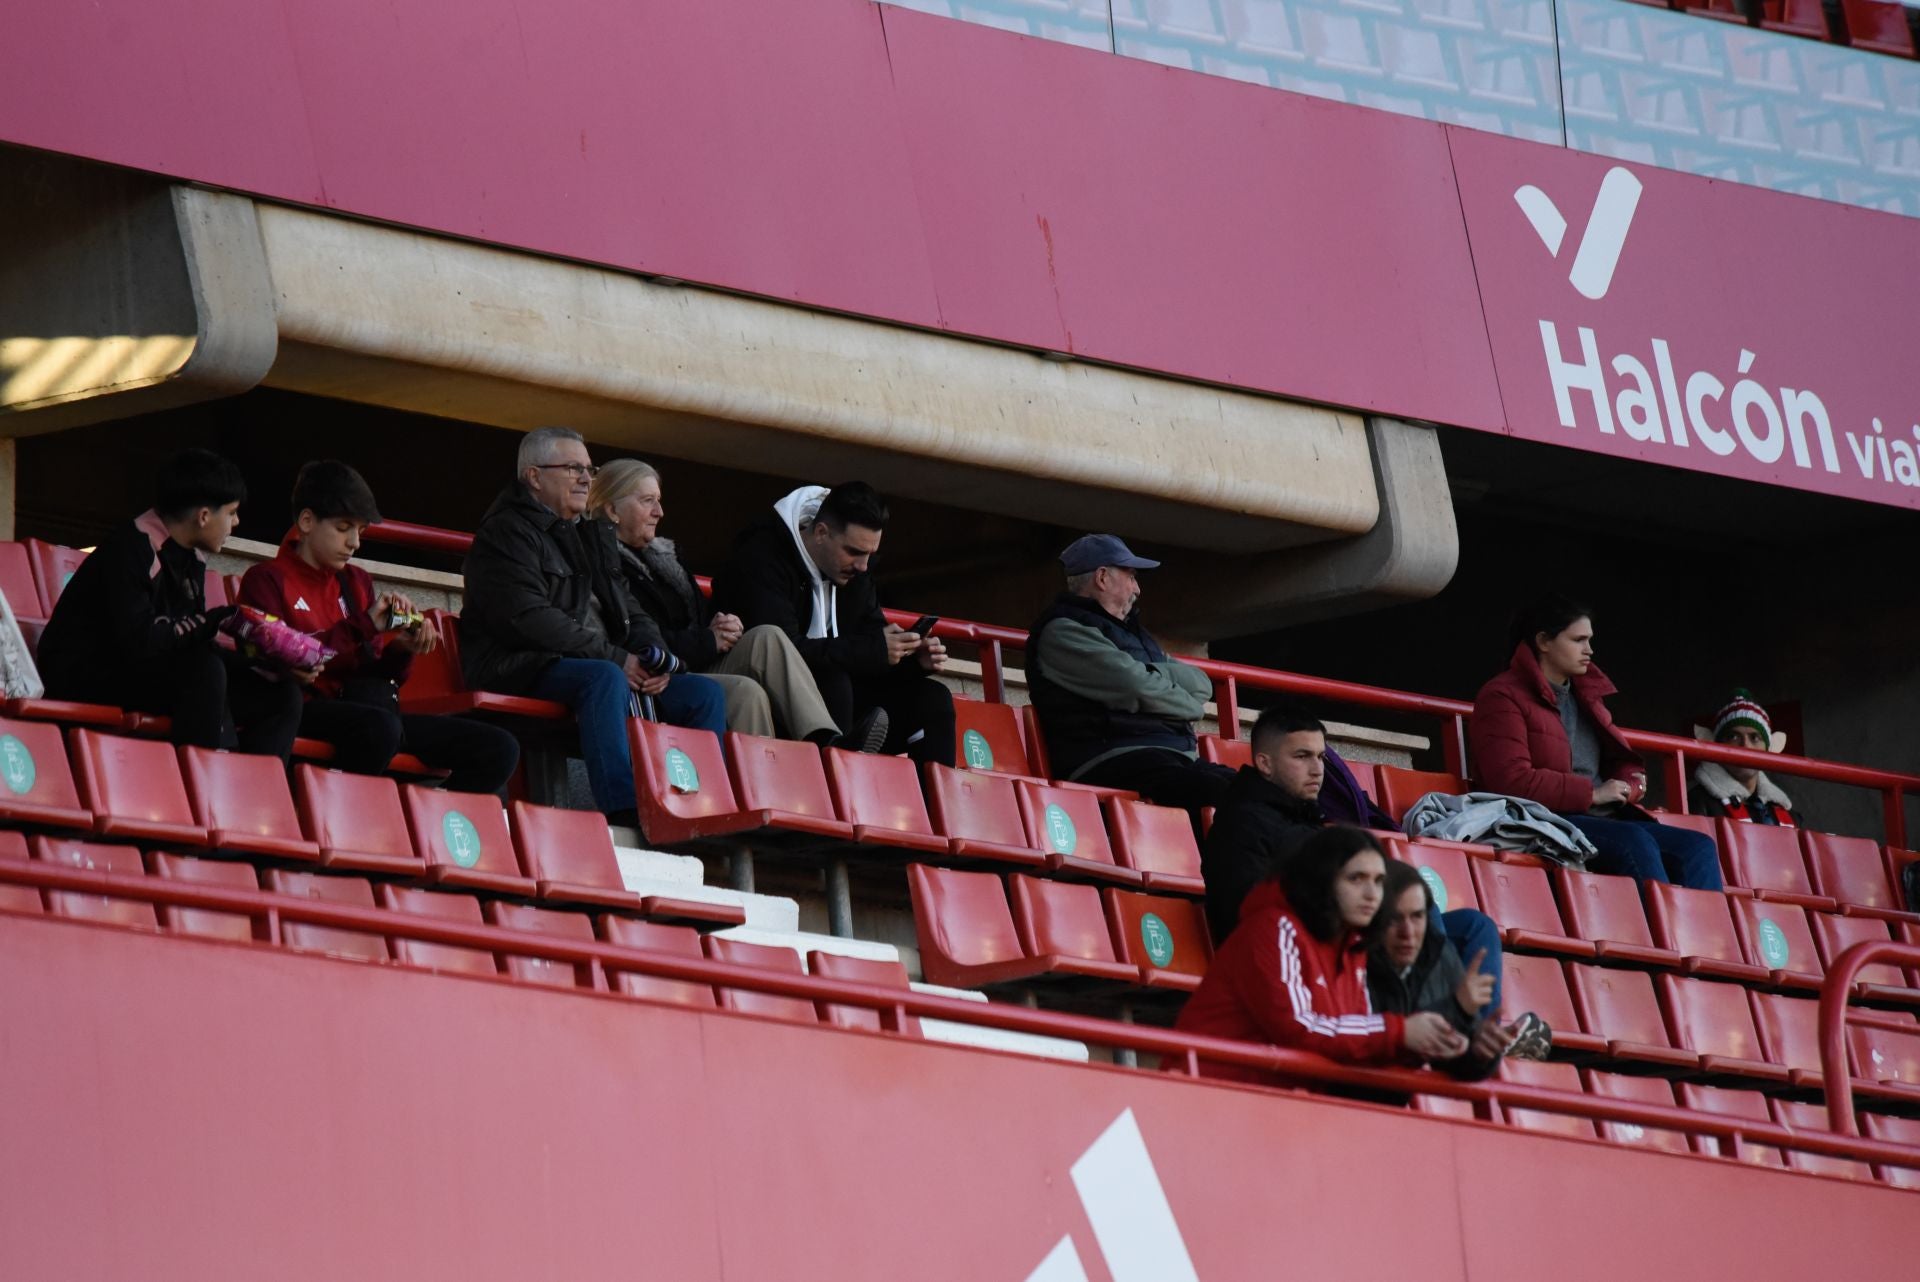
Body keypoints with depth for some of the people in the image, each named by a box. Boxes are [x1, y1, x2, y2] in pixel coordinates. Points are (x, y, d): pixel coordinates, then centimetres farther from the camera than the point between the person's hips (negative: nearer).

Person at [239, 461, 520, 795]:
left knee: (499, 749, -6)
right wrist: (362, 627, -16)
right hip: (307, 712, -7)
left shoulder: (356, 581, 21)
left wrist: (401, 651, 0)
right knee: (379, 727, -41)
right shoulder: (267, 580, 3)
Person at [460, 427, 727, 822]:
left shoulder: (592, 537, 25)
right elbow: (528, 619, -17)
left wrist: (653, 660, -1)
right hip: (522, 670, -9)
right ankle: (624, 816, -51)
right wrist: (617, 659, -19)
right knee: (606, 679, -38)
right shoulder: (507, 533, -4)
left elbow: (628, 612, 24)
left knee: (705, 694, -5)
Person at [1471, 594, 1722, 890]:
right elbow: (1511, 781, -13)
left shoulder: (1587, 698, 25)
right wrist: (1592, 793, -11)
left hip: (1605, 821, 8)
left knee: (1699, 847, -15)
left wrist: (1628, 786, 4)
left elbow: (1625, 766, 30)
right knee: (1635, 842, -34)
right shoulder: (1503, 697, 0)